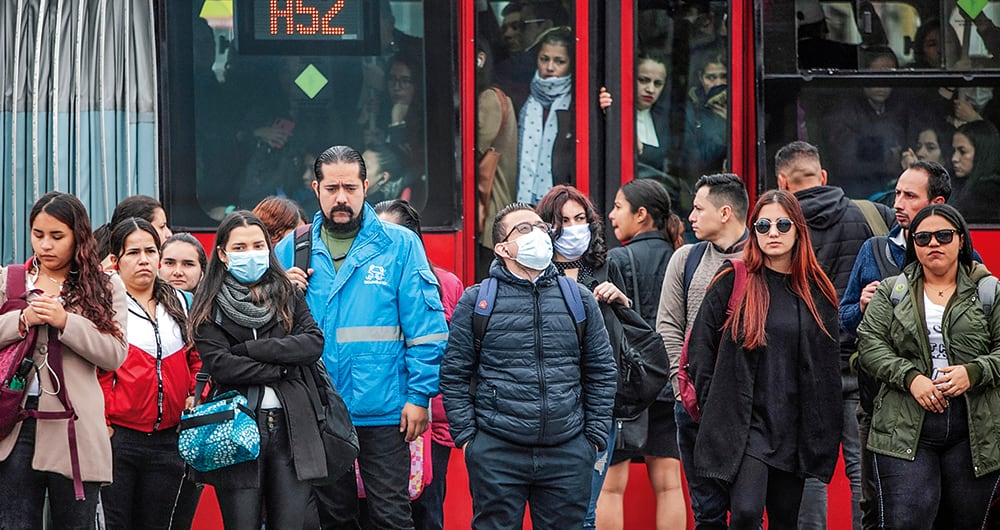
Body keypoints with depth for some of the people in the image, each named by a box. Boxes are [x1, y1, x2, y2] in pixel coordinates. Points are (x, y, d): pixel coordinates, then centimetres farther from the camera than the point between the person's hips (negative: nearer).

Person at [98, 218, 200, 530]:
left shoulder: (177, 302, 14)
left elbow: (195, 357, 23)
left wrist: (196, 394, 7)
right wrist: (101, 422, -16)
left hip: (167, 439, 5)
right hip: (117, 436, -5)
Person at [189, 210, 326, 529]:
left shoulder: (288, 295, 13)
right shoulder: (210, 307, 5)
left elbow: (314, 343, -2)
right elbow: (219, 365, -9)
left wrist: (250, 348, -8)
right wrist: (281, 368, -7)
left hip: (292, 427, 2)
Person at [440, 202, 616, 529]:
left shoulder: (579, 298, 10)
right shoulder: (475, 301, 3)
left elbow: (601, 371, 12)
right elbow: (454, 375, 4)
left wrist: (596, 435, 5)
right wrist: (466, 436, -3)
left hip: (569, 452, 2)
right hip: (496, 453, -2)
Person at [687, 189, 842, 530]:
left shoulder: (816, 291, 7)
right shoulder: (733, 281, -1)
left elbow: (827, 366, 11)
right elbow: (700, 345, 2)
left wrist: (826, 432, 7)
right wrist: (714, 404, -2)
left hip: (794, 425, 4)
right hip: (743, 422, -3)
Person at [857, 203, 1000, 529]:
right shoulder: (891, 291, 11)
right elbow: (870, 344, 2)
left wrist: (973, 372, -15)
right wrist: (910, 377, -12)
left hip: (974, 432, 1)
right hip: (905, 432, 0)